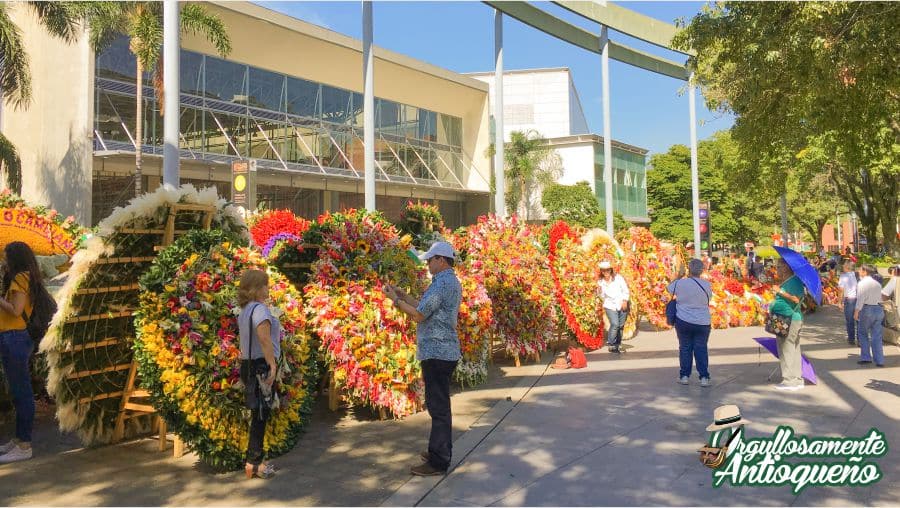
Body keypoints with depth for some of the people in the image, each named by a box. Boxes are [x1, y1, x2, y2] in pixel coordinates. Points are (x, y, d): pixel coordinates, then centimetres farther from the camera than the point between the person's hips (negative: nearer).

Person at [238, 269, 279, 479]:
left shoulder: (245, 310, 13)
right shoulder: (260, 308, -16)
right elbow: (264, 338, -27)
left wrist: (246, 362, 20)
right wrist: (272, 365, -25)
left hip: (248, 365, 9)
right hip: (261, 366, -9)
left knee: (259, 414, 15)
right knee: (261, 415, -2)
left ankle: (255, 460, 23)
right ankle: (254, 463, 4)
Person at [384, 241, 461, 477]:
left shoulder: (442, 283, -17)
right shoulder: (451, 281, 15)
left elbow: (419, 314, -19)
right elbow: (429, 308, 19)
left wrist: (396, 300, -7)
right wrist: (405, 296, 16)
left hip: (437, 353, -11)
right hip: (444, 351, 11)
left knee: (438, 406, -6)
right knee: (440, 404, 18)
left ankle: (438, 462, 0)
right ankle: (441, 451, 29)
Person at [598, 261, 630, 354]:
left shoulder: (618, 278, -2)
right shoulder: (601, 282, 3)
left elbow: (625, 290, 0)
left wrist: (625, 301, -9)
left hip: (622, 305, 1)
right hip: (610, 306, -1)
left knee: (621, 326, 3)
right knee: (615, 324, -19)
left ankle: (617, 345, 14)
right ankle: (610, 344, -7)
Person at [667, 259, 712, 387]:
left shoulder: (680, 283, -10)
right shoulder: (707, 285, -6)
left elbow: (669, 288, 9)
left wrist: (679, 276, 20)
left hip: (683, 321, -1)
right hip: (702, 323, 1)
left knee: (685, 348, 9)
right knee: (701, 349, 5)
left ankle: (684, 375, 12)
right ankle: (704, 377, 3)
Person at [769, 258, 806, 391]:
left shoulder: (795, 281, -12)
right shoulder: (787, 282, 18)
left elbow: (796, 299, -22)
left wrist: (781, 292, -18)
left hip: (790, 320, -10)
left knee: (787, 350, -8)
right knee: (792, 350, 13)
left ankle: (789, 380, -4)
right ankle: (797, 379, 19)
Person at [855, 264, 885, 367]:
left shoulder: (862, 283, -9)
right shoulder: (877, 284, 12)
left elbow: (860, 299, -14)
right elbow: (879, 298, 13)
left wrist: (856, 312, -11)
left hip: (867, 309, -6)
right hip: (878, 309, 6)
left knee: (863, 333, 10)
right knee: (877, 336, 7)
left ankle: (866, 357, 7)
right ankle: (879, 360, 6)